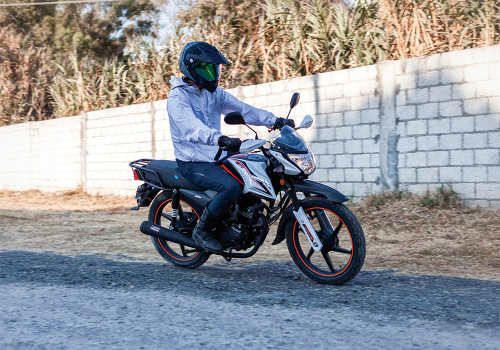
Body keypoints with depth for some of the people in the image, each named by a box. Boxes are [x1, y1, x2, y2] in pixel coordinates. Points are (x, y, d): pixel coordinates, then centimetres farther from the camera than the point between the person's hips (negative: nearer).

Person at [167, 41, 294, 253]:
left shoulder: (214, 93, 12)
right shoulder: (177, 98, -15)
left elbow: (241, 109, 5)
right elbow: (191, 127, -33)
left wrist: (274, 120, -9)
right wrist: (220, 139, -51)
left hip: (217, 156, 8)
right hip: (193, 162, -8)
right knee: (231, 186, -30)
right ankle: (202, 231, -10)